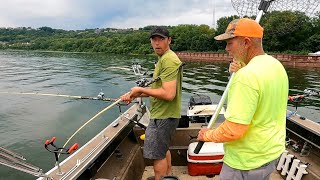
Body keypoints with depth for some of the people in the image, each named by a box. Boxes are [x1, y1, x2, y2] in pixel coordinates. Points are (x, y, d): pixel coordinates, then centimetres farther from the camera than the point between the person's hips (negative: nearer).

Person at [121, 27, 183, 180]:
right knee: (163, 148, 27)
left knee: (157, 154, 3)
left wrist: (141, 90, -19)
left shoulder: (168, 60, -20)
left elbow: (168, 94, -29)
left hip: (163, 116, -11)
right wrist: (134, 95, 7)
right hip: (164, 114, 11)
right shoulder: (163, 59, 13)